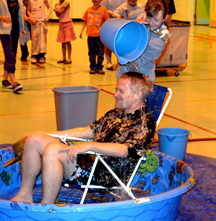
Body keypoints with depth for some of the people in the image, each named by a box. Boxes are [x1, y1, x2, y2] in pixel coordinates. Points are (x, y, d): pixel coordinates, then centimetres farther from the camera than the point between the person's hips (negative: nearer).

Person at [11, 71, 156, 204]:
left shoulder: (145, 123, -5)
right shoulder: (115, 114, 23)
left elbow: (125, 150, -22)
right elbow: (88, 131, 26)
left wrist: (89, 145, -32)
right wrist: (46, 136, 21)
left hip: (105, 176, -9)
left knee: (53, 149, -31)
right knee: (34, 140, -1)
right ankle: (25, 195, 1)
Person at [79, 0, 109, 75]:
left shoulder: (103, 10, 0)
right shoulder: (89, 10, 8)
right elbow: (85, 21, 13)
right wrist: (81, 30, 6)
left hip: (100, 35, -2)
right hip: (90, 35, 2)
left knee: (100, 52, 1)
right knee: (91, 52, 6)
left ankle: (99, 67, 10)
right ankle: (92, 68, 15)